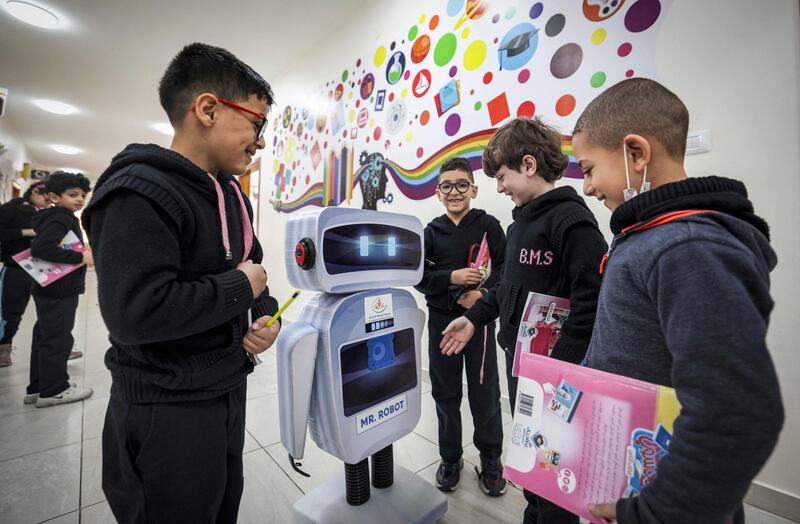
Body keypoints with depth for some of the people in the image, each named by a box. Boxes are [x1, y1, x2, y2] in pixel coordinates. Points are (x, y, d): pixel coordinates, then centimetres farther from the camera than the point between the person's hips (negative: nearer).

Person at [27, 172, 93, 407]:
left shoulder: (59, 218, 16)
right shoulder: (61, 218, -16)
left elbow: (40, 247, 22)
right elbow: (40, 248, -28)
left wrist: (79, 256, 12)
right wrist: (80, 257, -25)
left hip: (52, 290, 10)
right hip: (59, 291, -10)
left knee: (44, 338, 16)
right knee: (57, 339, 0)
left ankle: (38, 387, 27)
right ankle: (54, 390, 11)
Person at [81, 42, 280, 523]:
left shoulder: (231, 193, 8)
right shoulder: (138, 193, -21)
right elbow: (136, 312, -31)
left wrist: (266, 315, -6)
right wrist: (240, 288, -19)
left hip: (229, 389, 8)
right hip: (166, 411, -8)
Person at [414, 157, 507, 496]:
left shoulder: (488, 225, -1)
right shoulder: (431, 231, 4)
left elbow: (505, 268, -5)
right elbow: (419, 276, -1)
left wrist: (483, 293, -20)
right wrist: (452, 278, -15)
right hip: (441, 319, 2)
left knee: (484, 391, 8)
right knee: (445, 391, 12)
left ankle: (490, 458, 33)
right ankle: (450, 458, 34)